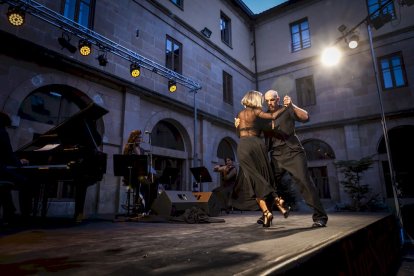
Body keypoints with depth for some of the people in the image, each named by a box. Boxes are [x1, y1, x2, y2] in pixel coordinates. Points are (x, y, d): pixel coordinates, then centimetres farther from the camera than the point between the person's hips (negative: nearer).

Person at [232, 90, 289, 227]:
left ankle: (266, 211, -13)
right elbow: (273, 116, -5)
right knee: (264, 177, 15)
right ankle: (277, 200, 2)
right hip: (257, 143, -1)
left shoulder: (239, 114, 21)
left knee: (253, 180, -2)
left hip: (243, 145, 1)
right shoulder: (256, 111, 8)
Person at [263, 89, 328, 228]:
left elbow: (305, 117, -12)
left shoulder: (287, 110, 2)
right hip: (276, 156, 4)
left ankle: (320, 217, -3)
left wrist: (292, 106, -26)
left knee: (304, 182, -11)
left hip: (293, 153, -4)